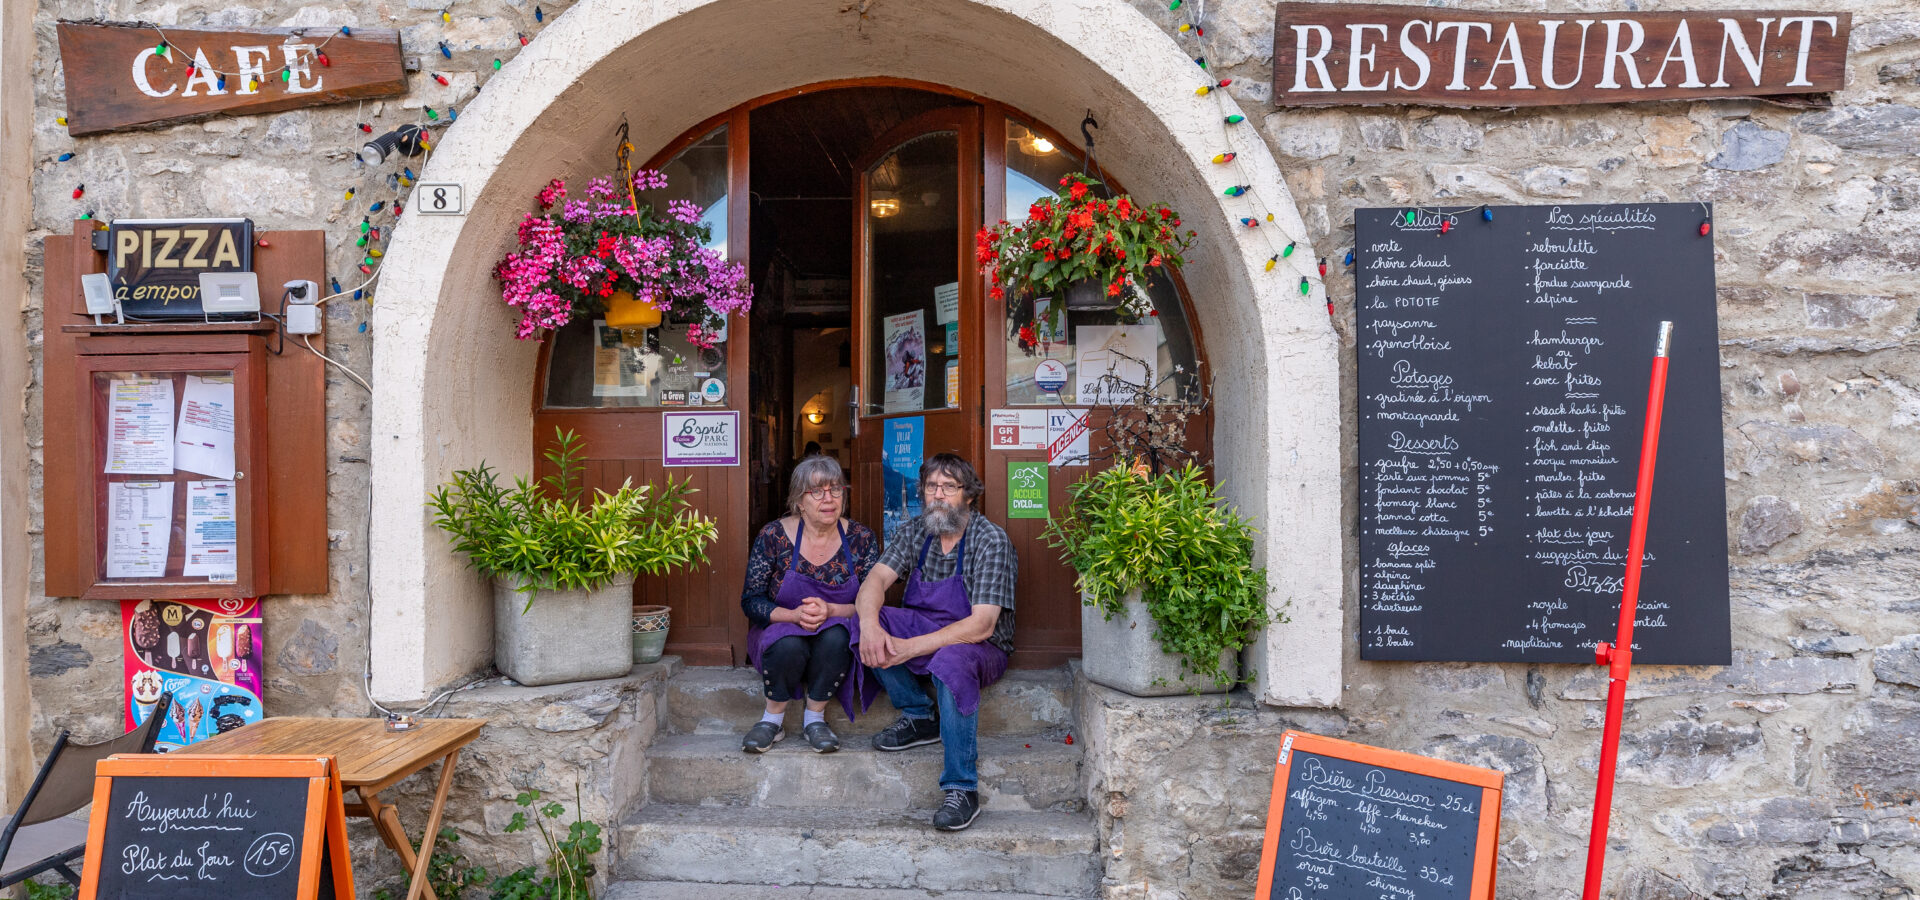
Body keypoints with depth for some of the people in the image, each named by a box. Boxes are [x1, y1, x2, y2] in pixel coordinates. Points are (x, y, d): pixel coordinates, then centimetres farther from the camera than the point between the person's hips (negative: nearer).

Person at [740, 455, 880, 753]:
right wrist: (794, 615, -24)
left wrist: (831, 611, -25)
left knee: (835, 637, -33)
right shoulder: (773, 536, -8)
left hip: (838, 639, 1)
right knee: (789, 644, -34)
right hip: (779, 635, -1)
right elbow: (751, 600, -6)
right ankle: (773, 718, -9)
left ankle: (814, 718, -12)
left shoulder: (861, 539, -5)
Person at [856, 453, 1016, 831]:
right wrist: (869, 625, -33)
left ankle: (962, 789, -28)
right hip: (923, 631, 6)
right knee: (864, 617, -18)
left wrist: (910, 648, -30)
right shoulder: (914, 531, 2)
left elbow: (981, 625, -24)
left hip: (980, 647, -5)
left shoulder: (991, 540, -16)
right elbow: (875, 580, -10)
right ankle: (920, 717, -7)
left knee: (951, 660, -39)